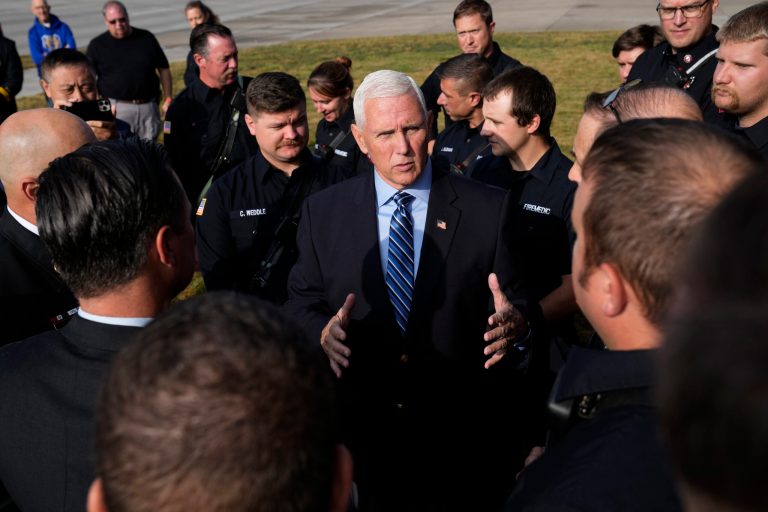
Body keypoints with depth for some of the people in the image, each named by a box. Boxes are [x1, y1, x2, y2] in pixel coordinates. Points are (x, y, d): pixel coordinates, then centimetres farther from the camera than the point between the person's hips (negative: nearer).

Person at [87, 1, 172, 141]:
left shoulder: (146, 38, 7)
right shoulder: (97, 45, 2)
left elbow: (163, 69, 12)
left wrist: (168, 99, 6)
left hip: (148, 106, 2)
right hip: (116, 108, -2)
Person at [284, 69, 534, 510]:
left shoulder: (487, 209, -6)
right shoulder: (323, 211, -1)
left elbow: (516, 305, -5)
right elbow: (301, 304, 1)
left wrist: (515, 324, -28)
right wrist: (324, 333, -19)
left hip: (461, 435, -1)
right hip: (359, 429, 1)